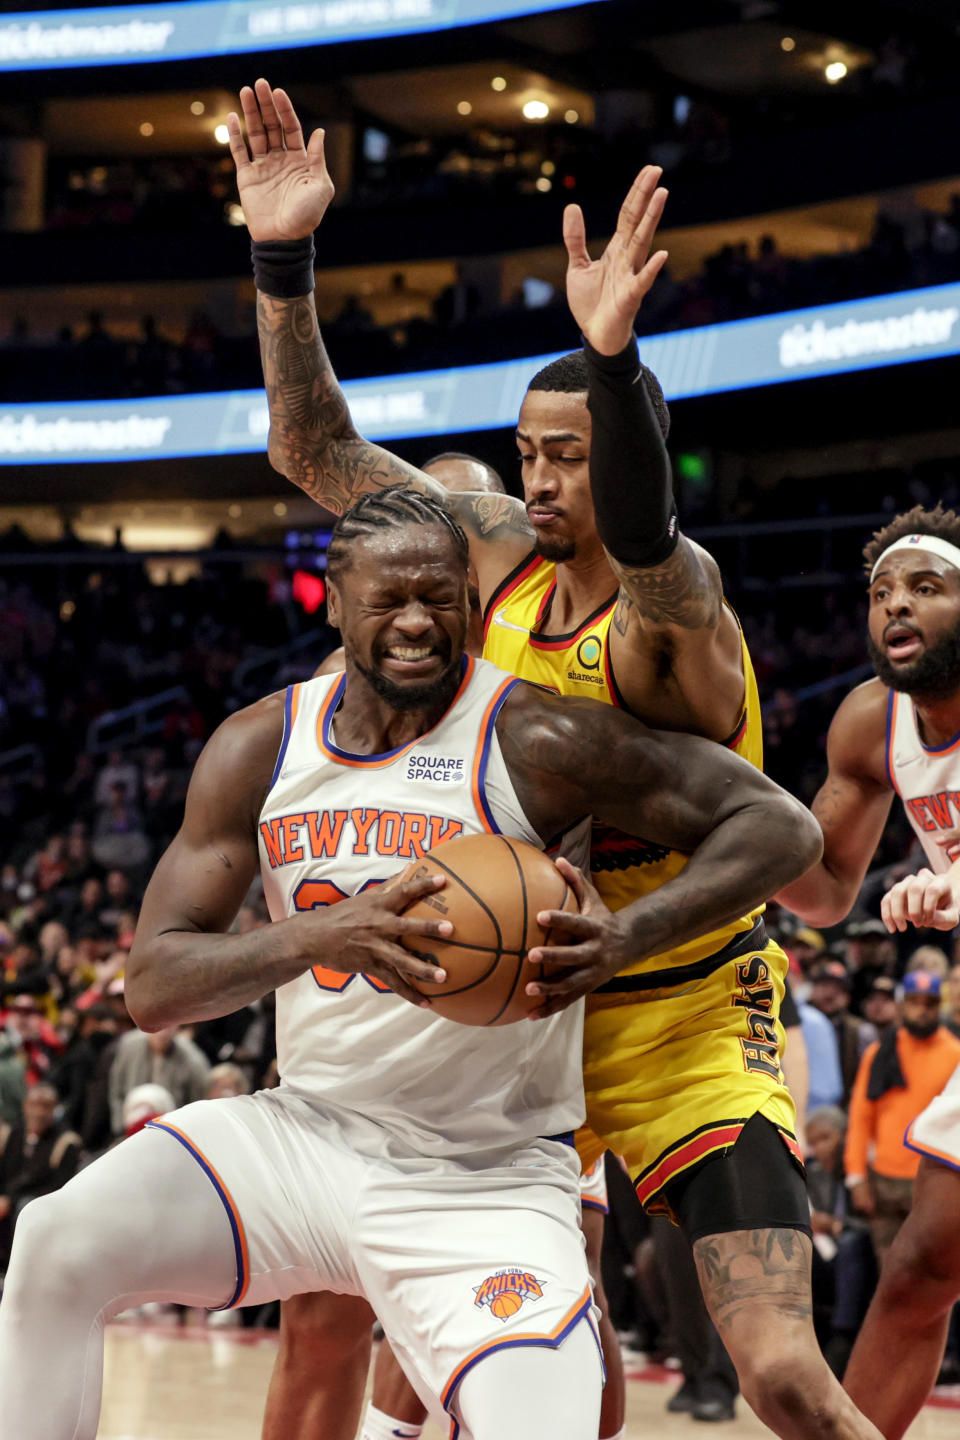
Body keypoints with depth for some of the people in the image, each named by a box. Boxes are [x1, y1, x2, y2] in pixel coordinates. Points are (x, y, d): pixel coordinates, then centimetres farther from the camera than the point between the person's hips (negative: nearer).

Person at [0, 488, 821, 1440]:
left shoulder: (535, 741, -13)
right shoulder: (260, 747, 0)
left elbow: (781, 827, -12)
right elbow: (152, 987, -5)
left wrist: (627, 939, -29)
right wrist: (319, 938, -25)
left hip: (485, 1179, -3)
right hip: (305, 1133, 3)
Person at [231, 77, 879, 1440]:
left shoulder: (672, 618, -22)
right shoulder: (501, 551, -2)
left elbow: (648, 549, -46)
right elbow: (317, 449, -1)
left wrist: (614, 358, -64)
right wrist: (284, 258, -15)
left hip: (688, 1029, -6)